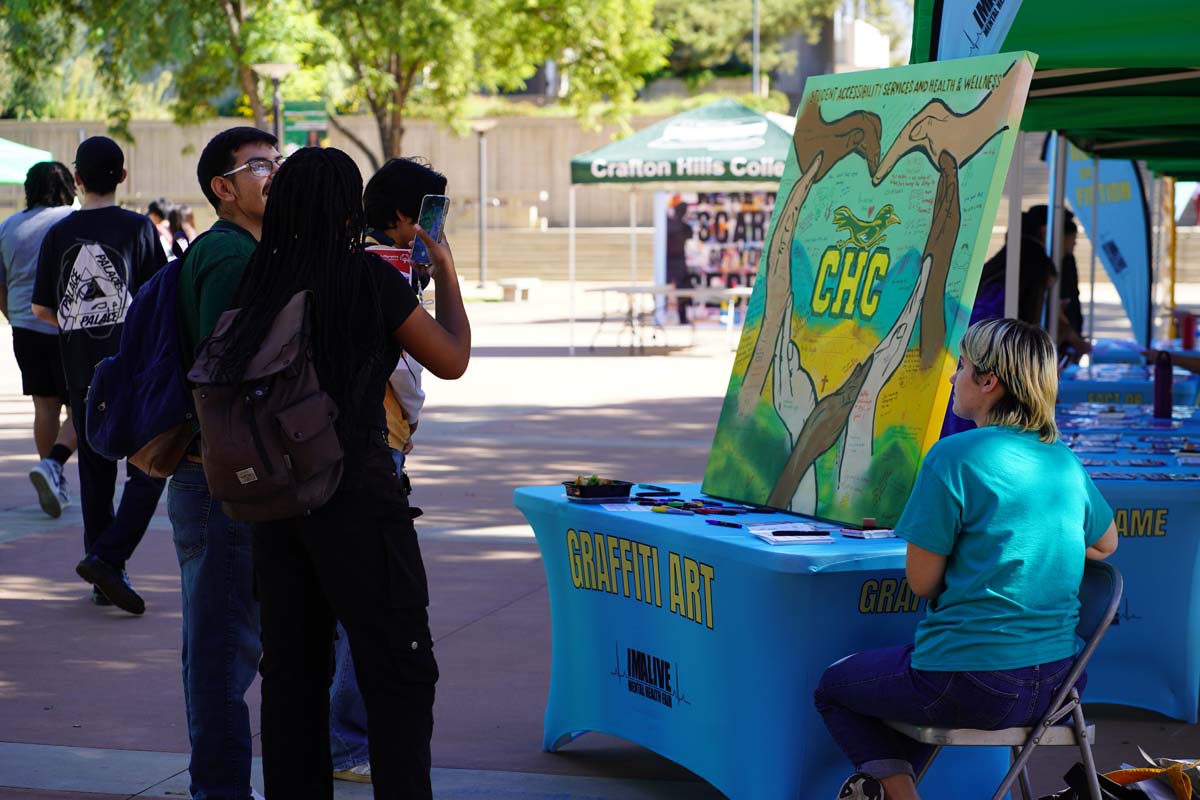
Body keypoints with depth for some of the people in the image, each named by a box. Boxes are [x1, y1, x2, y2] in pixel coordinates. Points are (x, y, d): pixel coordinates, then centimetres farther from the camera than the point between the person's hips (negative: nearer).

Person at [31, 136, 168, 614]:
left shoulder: (60, 234, 3)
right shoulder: (137, 228, -6)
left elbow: (41, 308, 6)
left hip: (81, 372, 4)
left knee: (95, 472, 13)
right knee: (148, 470, 1)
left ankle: (105, 576, 18)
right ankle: (106, 557, -16)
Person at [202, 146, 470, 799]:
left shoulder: (263, 279, 2)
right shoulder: (368, 276, -11)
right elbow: (451, 360, -2)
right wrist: (446, 277, 11)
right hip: (356, 489, -6)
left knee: (291, 669, 12)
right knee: (399, 671, 2)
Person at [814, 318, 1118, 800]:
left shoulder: (955, 456, -15)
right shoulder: (1065, 460, 5)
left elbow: (922, 580, -12)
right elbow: (1106, 544, 24)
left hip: (973, 688, -7)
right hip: (1055, 681, 7)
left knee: (833, 689, 19)